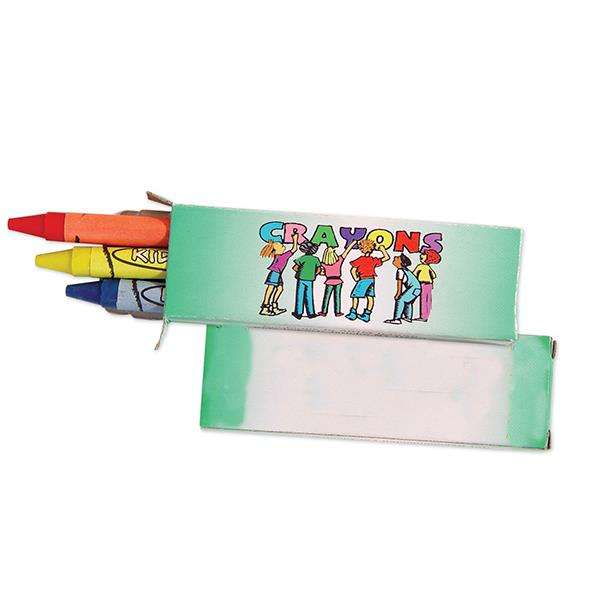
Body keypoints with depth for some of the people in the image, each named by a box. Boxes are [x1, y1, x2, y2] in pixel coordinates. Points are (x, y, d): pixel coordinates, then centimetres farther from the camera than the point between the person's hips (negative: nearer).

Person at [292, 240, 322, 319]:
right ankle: (311, 313, 10)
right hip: (310, 280, 2)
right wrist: (313, 275, 12)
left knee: (300, 296, 4)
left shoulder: (302, 258, -8)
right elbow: (319, 270, 2)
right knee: (309, 297, 10)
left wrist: (299, 272, 7)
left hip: (301, 279, -2)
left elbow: (295, 268, -10)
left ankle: (298, 313, 6)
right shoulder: (316, 259, 0)